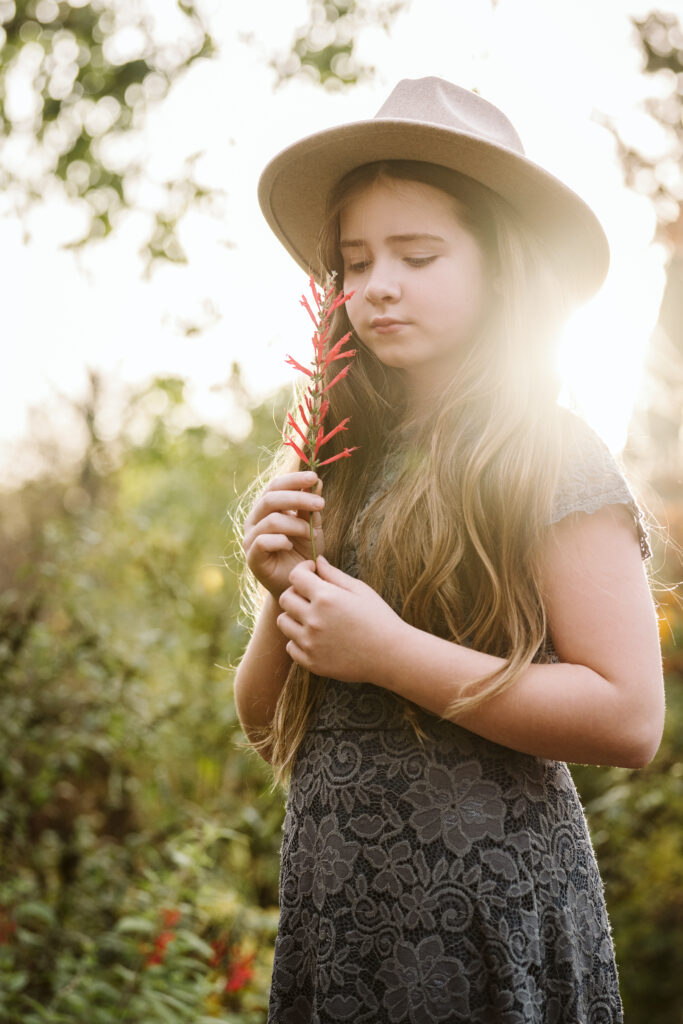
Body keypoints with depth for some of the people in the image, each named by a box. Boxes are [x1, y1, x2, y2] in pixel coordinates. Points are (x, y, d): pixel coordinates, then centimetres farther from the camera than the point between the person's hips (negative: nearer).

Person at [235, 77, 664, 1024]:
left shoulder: (551, 459, -8)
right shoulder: (336, 469, 6)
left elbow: (630, 719, -18)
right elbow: (264, 721, 10)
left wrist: (388, 652, -18)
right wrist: (283, 599, -9)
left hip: (487, 914, -5)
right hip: (331, 905, 5)